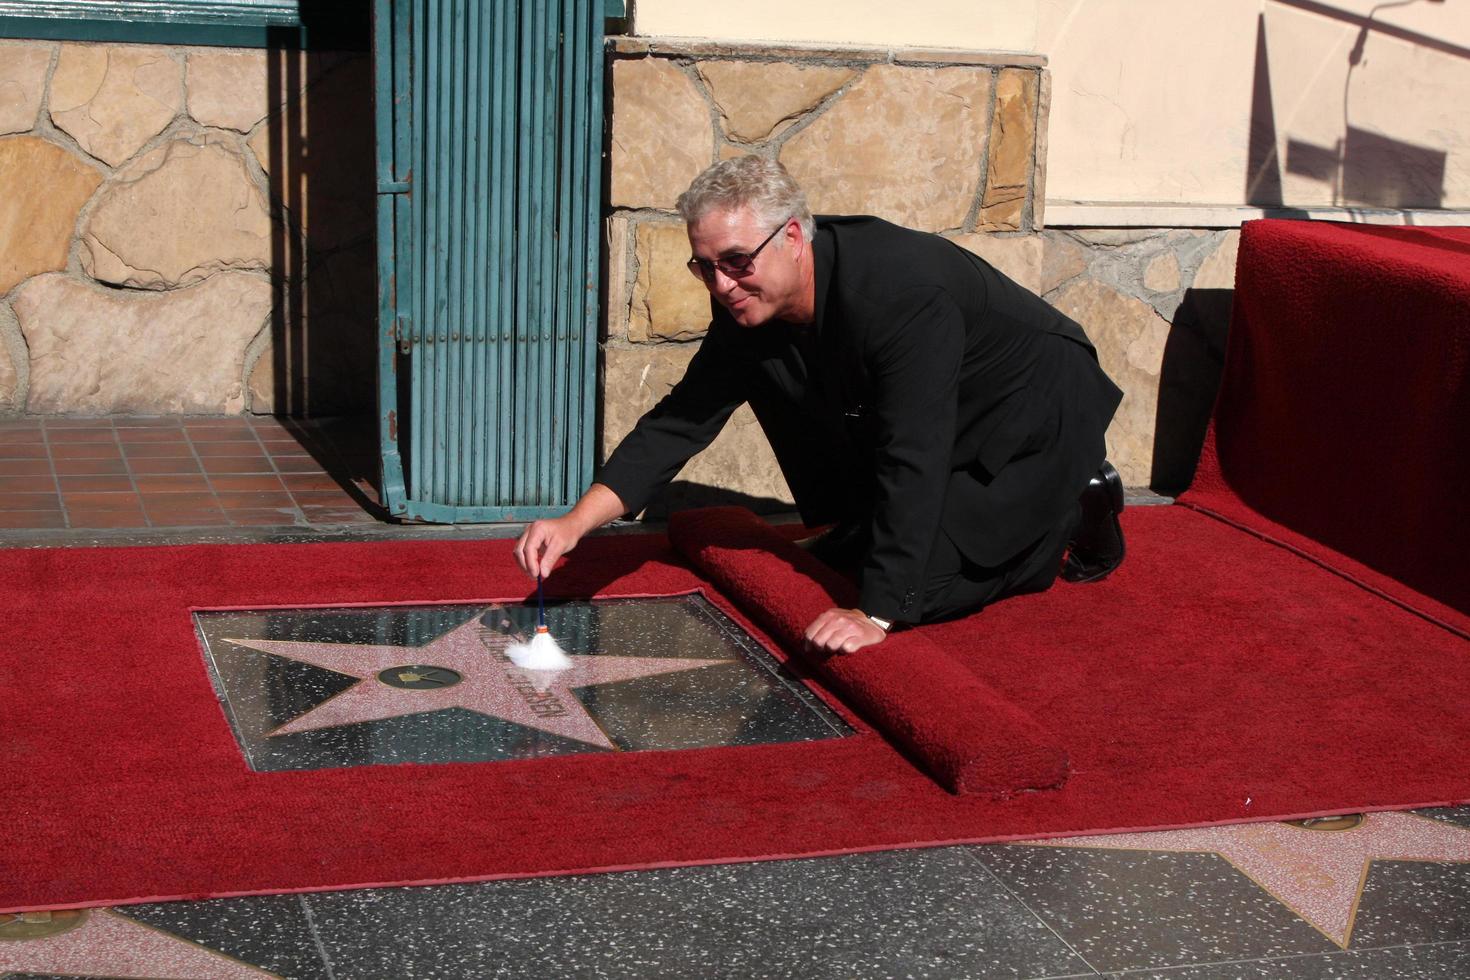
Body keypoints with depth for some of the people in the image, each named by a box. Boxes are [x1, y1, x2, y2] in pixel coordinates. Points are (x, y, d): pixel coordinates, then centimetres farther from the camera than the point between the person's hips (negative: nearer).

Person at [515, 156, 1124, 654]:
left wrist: (877, 613, -40)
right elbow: (679, 422, -10)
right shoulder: (748, 305, -13)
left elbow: (913, 460, -39)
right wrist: (575, 523, -22)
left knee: (921, 588, -18)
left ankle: (1073, 514, 4)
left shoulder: (902, 294, -38)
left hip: (1037, 422, -8)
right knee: (838, 562, 9)